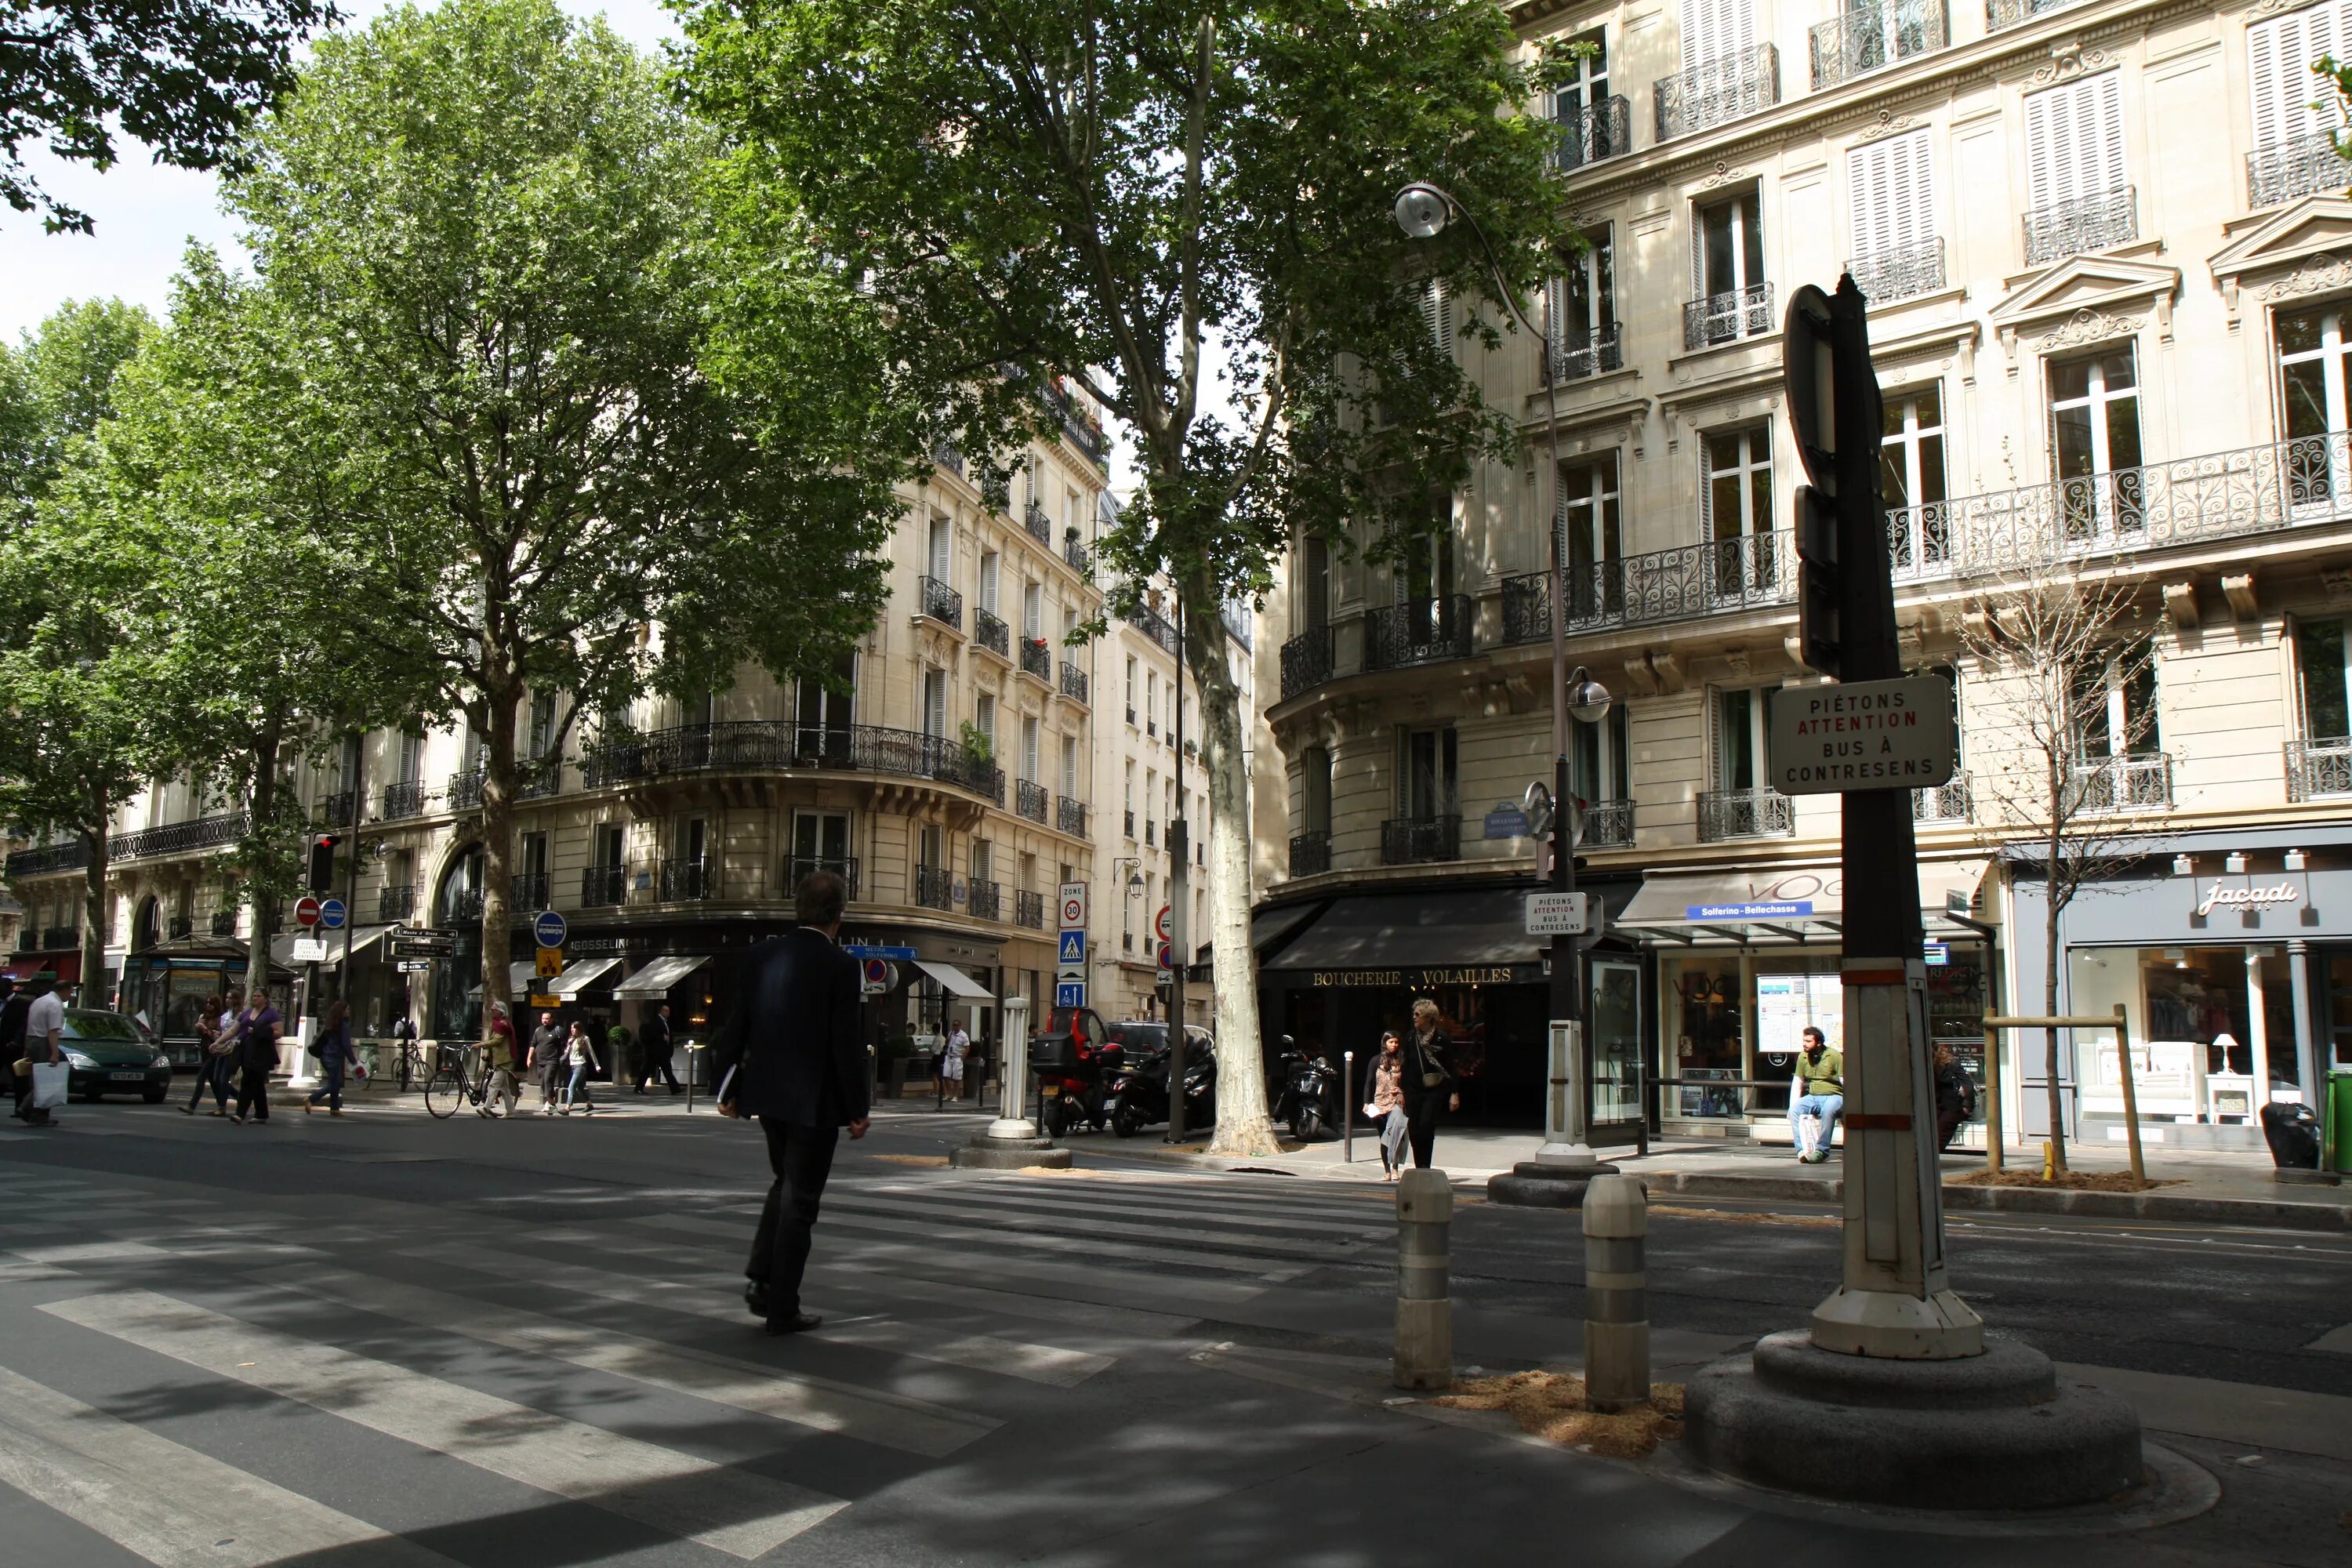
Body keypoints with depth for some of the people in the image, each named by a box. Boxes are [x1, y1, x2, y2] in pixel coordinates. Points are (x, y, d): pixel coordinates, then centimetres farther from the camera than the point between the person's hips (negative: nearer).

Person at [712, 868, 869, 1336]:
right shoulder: (839, 965, -14)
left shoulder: (759, 957, 2)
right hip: (814, 1101, -5)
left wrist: (728, 1088, 15)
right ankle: (783, 1309, 10)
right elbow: (846, 1043, -15)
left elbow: (735, 1028, 5)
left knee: (785, 1183, 24)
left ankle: (760, 1278, 14)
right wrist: (857, 1109, -7)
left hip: (766, 1093, 5)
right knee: (800, 1200, 4)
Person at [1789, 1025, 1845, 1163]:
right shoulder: (1803, 1057, 8)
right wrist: (1793, 1104, 0)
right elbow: (1797, 1083, 12)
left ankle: (1821, 1150, -31)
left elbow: (1844, 1082, -9)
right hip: (1812, 1097, 5)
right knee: (1793, 1110, -24)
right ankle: (1802, 1150, -27)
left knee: (1827, 1110, -38)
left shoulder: (1835, 1056, -7)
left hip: (1833, 1096, -5)